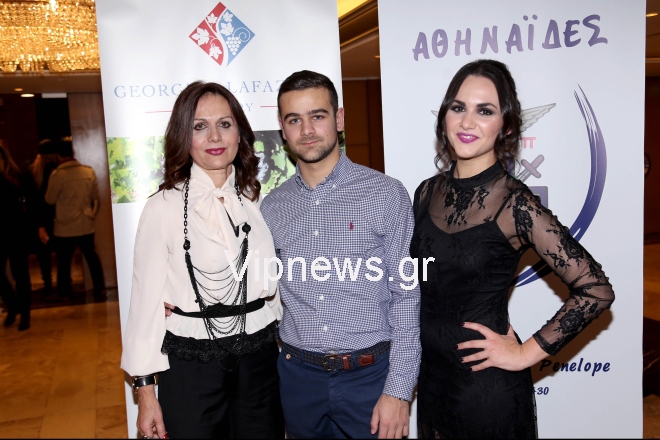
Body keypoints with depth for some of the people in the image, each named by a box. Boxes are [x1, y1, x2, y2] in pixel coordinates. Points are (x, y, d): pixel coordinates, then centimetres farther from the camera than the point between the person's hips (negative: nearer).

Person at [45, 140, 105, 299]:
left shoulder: (57, 174, -15)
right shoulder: (89, 171, -4)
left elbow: (50, 200, -5)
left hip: (65, 226, -3)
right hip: (86, 224, 3)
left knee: (64, 260, 10)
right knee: (91, 256, 14)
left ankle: (64, 292, 19)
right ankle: (99, 288, 16)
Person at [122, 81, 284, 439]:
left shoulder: (257, 199, 2)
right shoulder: (164, 207, -10)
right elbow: (147, 297, -7)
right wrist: (144, 388, -6)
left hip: (259, 360, 4)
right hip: (190, 365, -3)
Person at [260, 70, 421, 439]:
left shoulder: (386, 194, -8)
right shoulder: (271, 207, 3)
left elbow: (406, 297, -9)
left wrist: (398, 391, -12)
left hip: (369, 375, -3)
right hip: (298, 375, 3)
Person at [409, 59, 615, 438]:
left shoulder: (514, 203, -17)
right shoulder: (428, 192, 0)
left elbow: (596, 290, -19)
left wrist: (526, 353, -15)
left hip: (488, 386, -5)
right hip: (432, 377, 6)